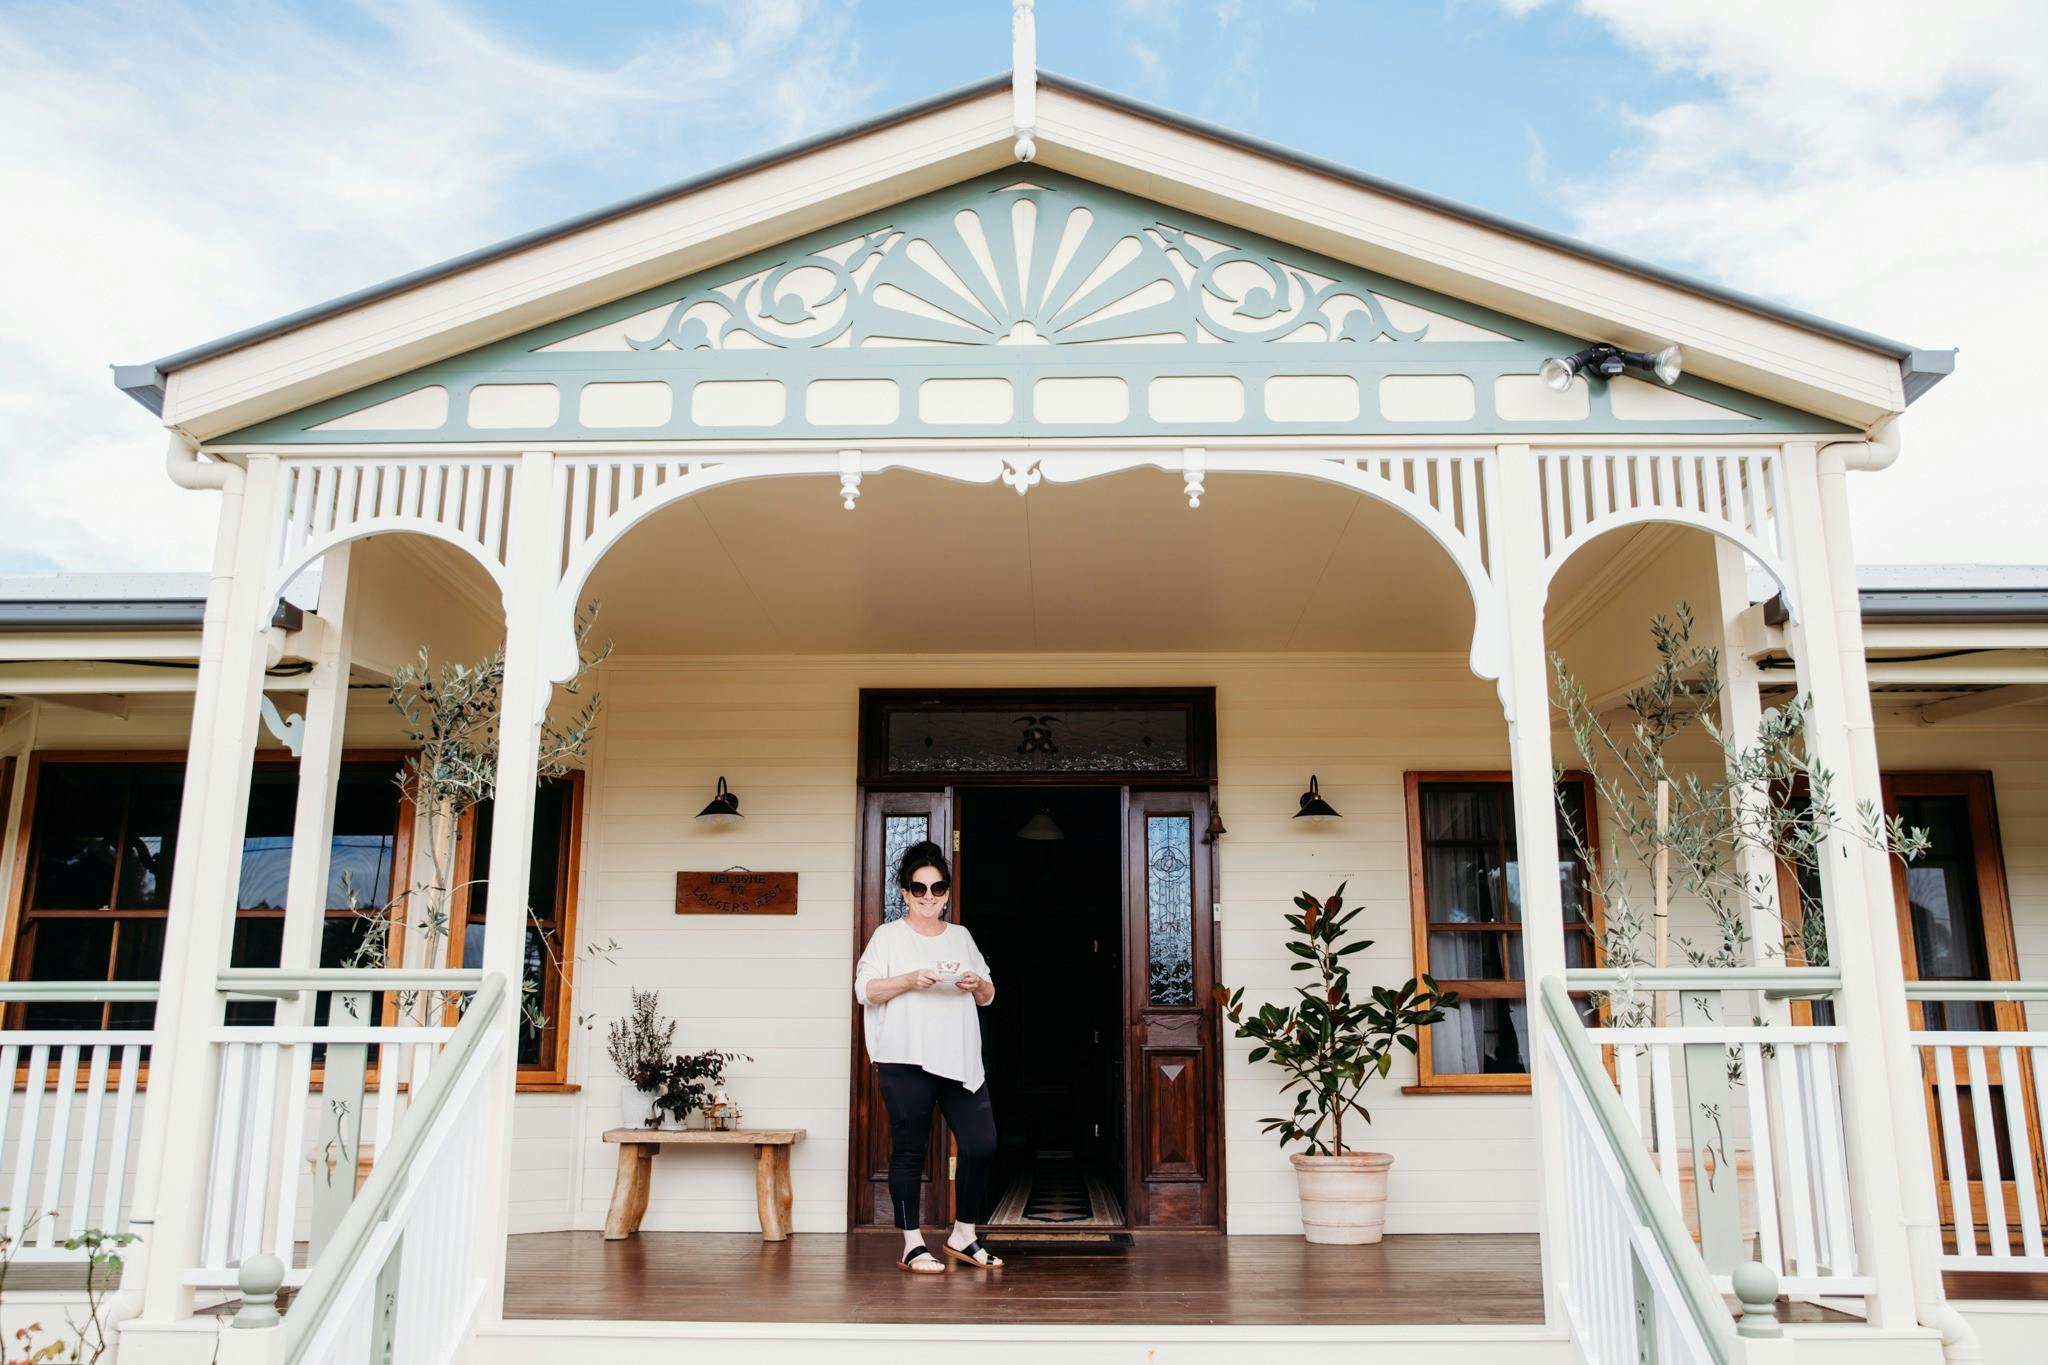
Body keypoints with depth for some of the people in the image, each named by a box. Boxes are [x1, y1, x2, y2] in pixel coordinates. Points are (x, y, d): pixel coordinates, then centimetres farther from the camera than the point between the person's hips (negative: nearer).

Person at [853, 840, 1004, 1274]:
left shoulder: (962, 937, 19)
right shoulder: (889, 936, 6)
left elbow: (988, 996, 21)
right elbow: (865, 990, -4)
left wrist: (977, 985, -2)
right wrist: (910, 981, -18)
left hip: (960, 1059, 4)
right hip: (906, 1060, -4)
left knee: (981, 1144, -1)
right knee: (909, 1151, 0)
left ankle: (963, 1236, 14)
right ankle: (912, 1245, 10)